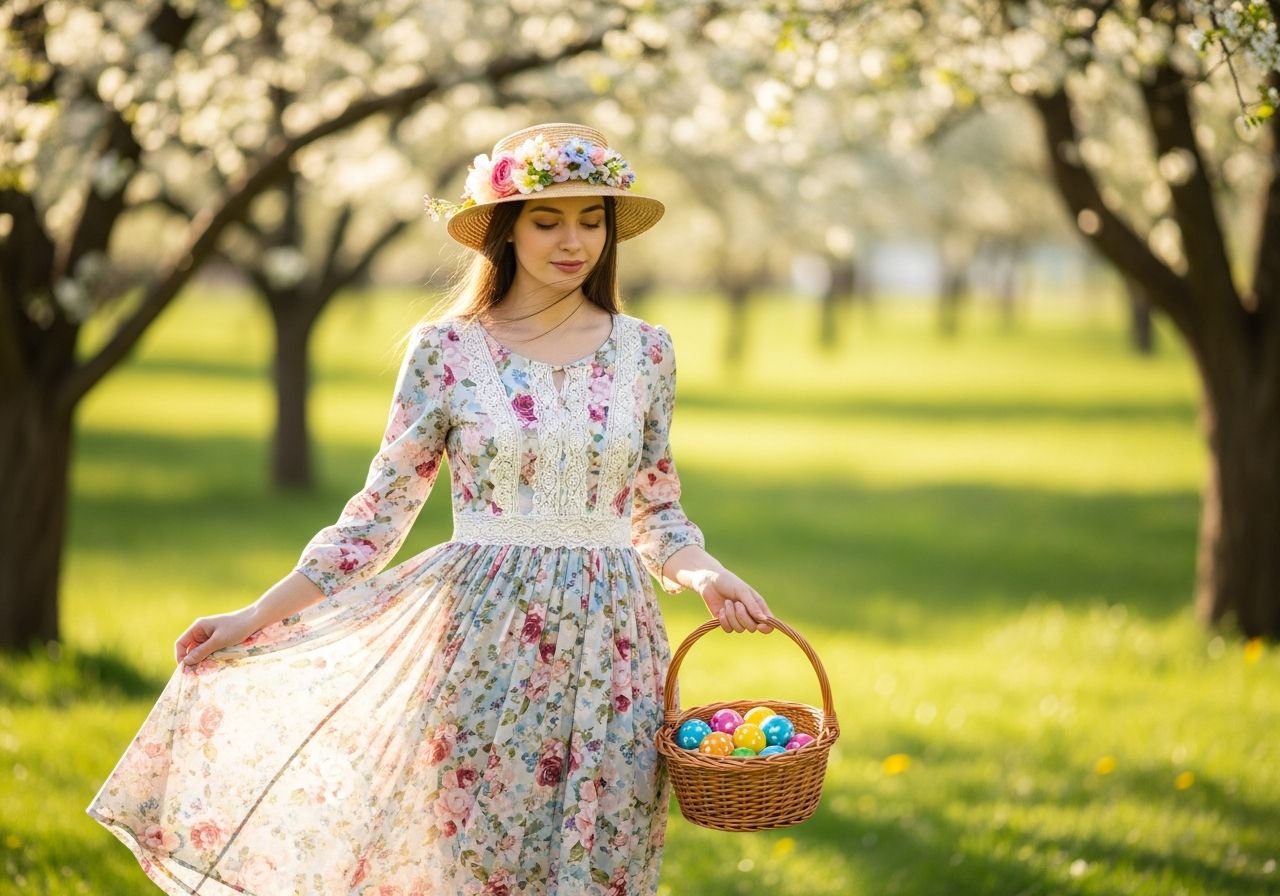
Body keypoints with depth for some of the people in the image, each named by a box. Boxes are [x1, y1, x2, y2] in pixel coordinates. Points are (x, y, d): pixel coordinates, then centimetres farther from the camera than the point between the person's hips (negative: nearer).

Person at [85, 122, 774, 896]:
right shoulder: (446, 349, -2)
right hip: (486, 638, -2)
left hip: (609, 643, 2)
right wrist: (255, 618, -3)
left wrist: (704, 573, -8)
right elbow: (380, 513, 2)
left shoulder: (644, 352, 5)